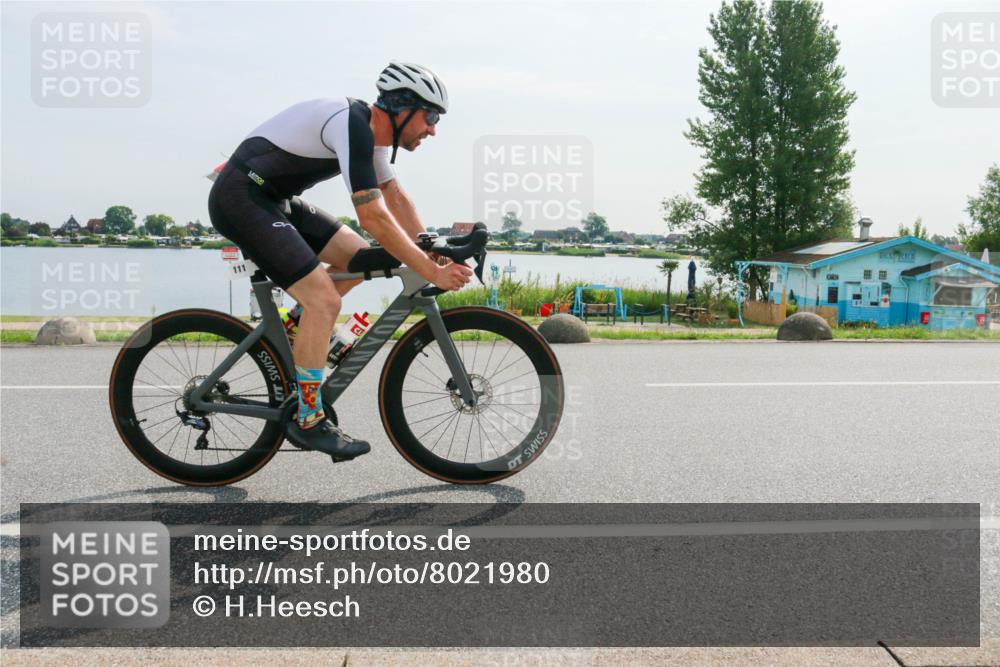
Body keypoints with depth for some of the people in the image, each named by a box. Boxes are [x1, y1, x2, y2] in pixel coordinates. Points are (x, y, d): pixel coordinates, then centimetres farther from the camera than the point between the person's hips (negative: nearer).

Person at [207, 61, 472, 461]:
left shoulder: (370, 130, 8)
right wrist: (432, 273, -23)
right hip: (241, 199, -10)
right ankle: (308, 423, -6)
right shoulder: (353, 126, -22)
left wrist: (436, 255, 7)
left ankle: (290, 334, 20)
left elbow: (396, 198, 15)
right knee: (325, 299, -17)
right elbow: (374, 218, -27)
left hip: (274, 199, 10)